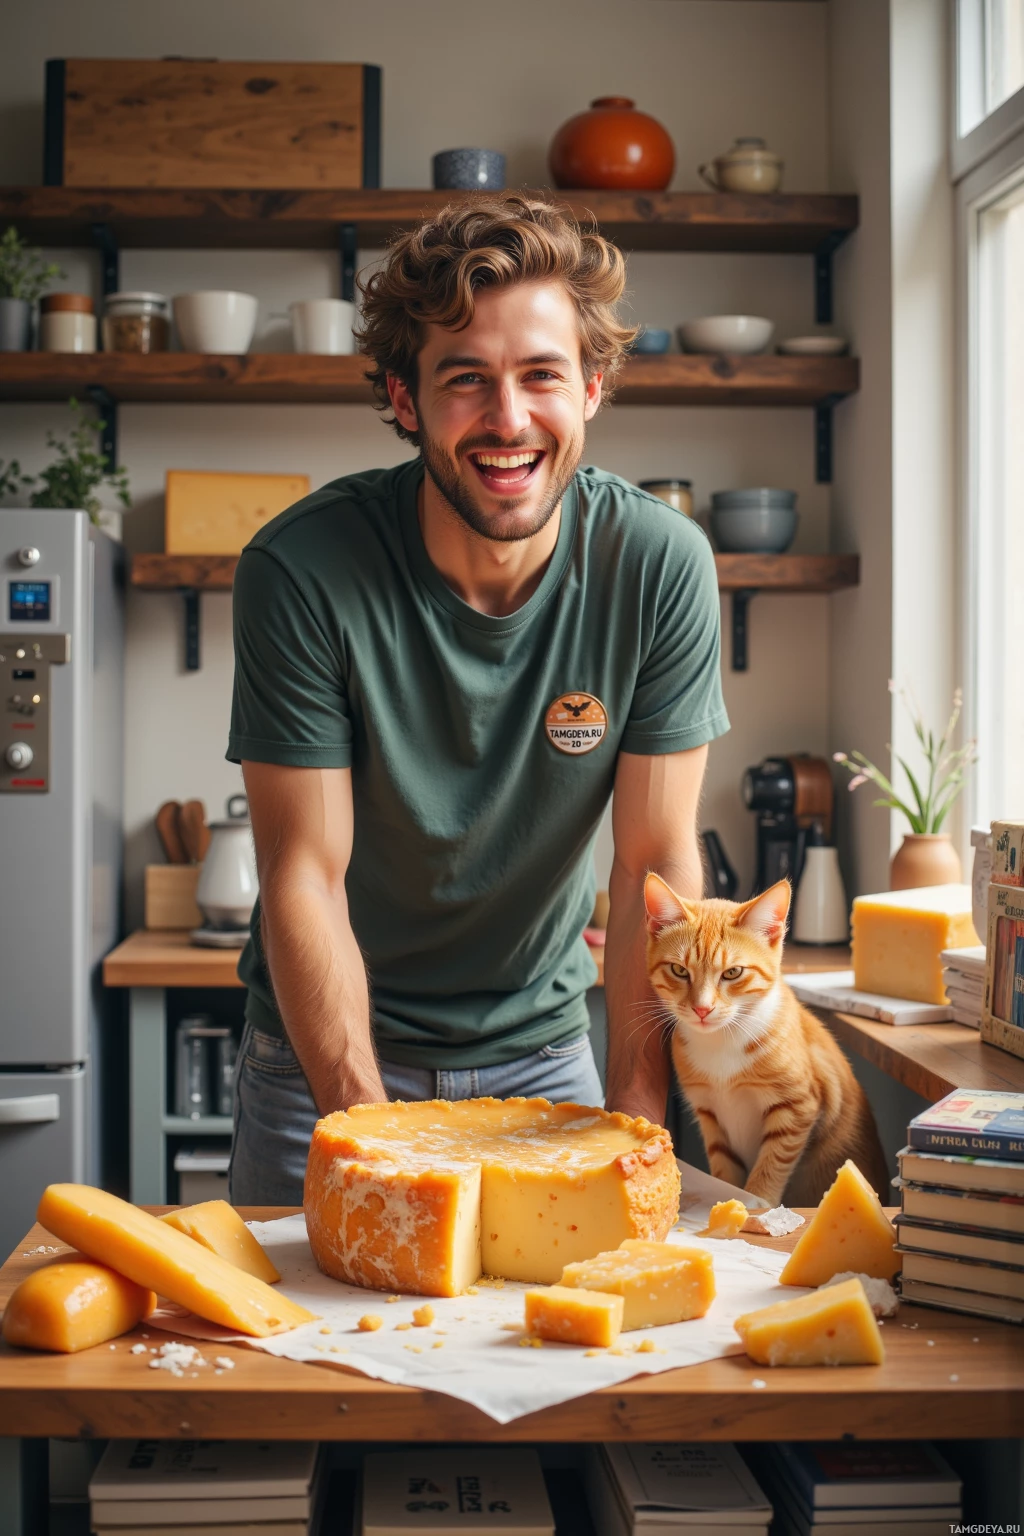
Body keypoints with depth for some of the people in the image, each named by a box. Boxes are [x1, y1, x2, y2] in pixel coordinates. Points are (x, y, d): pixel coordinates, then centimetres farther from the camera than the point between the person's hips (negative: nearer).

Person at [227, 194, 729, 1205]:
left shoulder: (661, 567, -16)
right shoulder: (299, 571, -21)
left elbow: (656, 862, -12)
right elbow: (306, 875, -19)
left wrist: (635, 1125, -16)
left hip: (541, 1049, 2)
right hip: (326, 1054, -1)